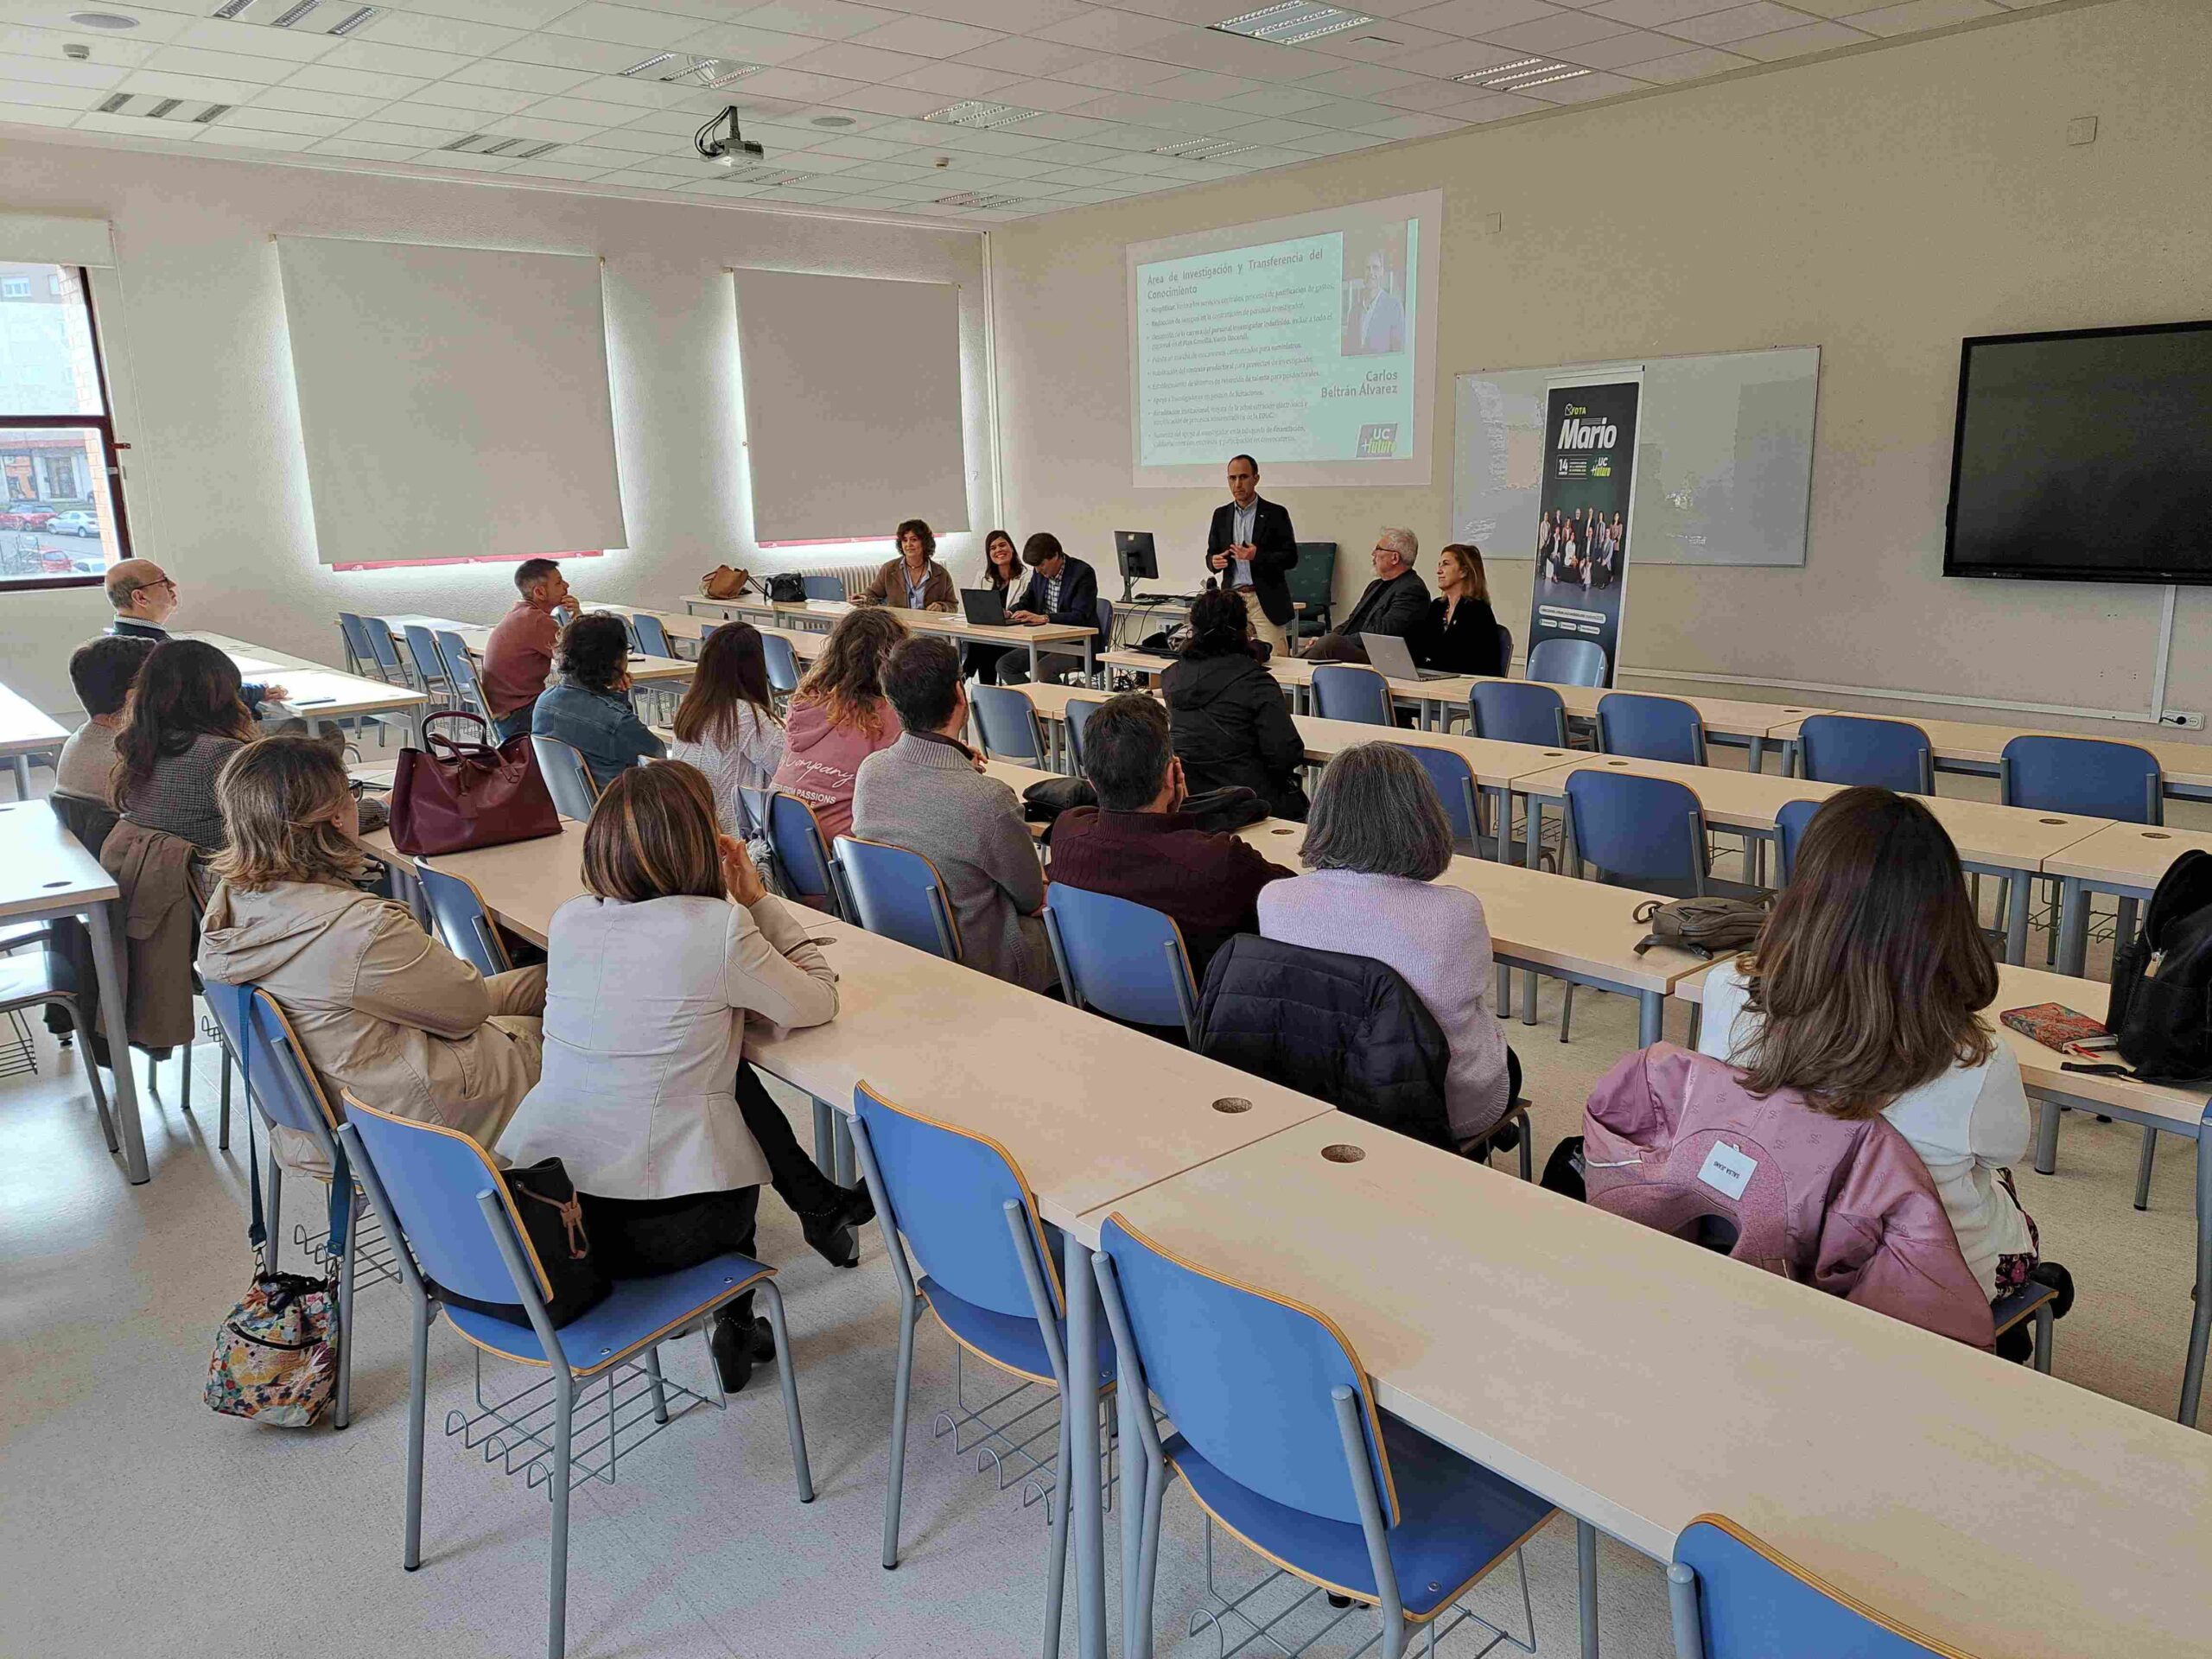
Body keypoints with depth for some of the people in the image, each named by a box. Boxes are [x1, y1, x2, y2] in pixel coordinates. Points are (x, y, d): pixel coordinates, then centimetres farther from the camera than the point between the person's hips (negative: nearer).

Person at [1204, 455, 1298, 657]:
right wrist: (1214, 561, -9)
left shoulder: (1275, 514, 0)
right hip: (1232, 599, 3)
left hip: (1266, 600, -3)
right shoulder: (1221, 515, 12)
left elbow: (1291, 557, -4)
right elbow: (1211, 553, 16)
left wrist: (1257, 556, -20)